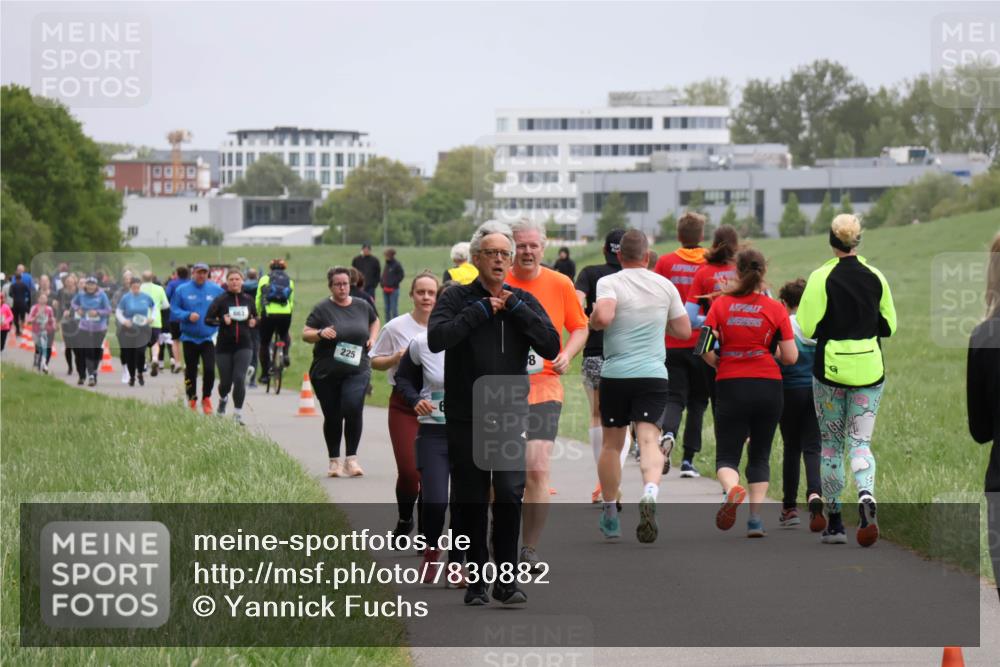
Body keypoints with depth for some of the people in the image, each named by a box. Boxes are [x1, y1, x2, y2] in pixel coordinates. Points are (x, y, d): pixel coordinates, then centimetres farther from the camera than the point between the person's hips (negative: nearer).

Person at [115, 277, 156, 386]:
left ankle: (140, 374, 8)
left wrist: (152, 317, -2)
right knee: (129, 355, 4)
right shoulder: (125, 298, -6)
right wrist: (124, 321, -19)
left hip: (143, 329, 0)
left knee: (140, 352, -16)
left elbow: (154, 308, 15)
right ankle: (131, 376, 22)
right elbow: (118, 312, -1)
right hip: (129, 330, 0)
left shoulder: (146, 297, -1)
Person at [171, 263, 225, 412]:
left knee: (210, 369, -12)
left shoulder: (216, 290, 1)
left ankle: (206, 398, 7)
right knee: (191, 370, 9)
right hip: (189, 338, 1)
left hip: (209, 337, 0)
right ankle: (192, 399, 25)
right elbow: (174, 311, -1)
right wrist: (188, 316, -16)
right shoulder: (182, 290, -2)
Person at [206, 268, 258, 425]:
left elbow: (256, 317, 19)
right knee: (226, 381, 7)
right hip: (224, 346, -1)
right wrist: (222, 321, -23)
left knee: (239, 379, -13)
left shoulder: (248, 300, 4)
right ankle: (223, 399, 43)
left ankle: (238, 414, -7)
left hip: (244, 346, 1)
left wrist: (254, 322, -3)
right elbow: (208, 319, -6)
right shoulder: (221, 300, -4)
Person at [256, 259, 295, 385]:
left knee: (264, 343, 12)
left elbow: (258, 300, 10)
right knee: (284, 335, 31)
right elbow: (292, 301, 15)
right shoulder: (289, 281, 16)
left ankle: (265, 374, 12)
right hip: (285, 314, 2)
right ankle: (286, 353, 2)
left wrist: (257, 314, 21)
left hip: (269, 313, -2)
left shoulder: (264, 279, 11)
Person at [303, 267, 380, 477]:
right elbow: (305, 334, -4)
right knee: (332, 417, 5)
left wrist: (372, 338, 10)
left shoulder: (362, 306, 8)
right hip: (326, 373, -1)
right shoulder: (322, 309, -1)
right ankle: (334, 461, 21)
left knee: (353, 408, -20)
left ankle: (352, 458, -12)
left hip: (357, 371, 1)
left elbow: (375, 321, 28)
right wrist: (320, 333, -23)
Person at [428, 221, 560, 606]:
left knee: (510, 495, -11)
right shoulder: (458, 299, 2)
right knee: (471, 502, 4)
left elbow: (551, 346, -2)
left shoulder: (524, 302, 10)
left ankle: (507, 579, -6)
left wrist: (515, 309, -8)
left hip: (510, 416, 1)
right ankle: (476, 582, 12)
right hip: (465, 418, -1)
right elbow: (436, 339, -16)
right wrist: (480, 310, -13)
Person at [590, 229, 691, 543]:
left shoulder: (609, 283, -4)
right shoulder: (665, 285, 7)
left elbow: (603, 316, -23)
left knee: (612, 443, 14)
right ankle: (650, 493, -38)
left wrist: (592, 320, -1)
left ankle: (610, 514, 24)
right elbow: (684, 330, 13)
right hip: (654, 375, 1)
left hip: (615, 374, -1)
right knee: (649, 440, -9)